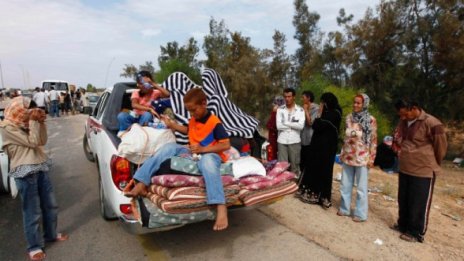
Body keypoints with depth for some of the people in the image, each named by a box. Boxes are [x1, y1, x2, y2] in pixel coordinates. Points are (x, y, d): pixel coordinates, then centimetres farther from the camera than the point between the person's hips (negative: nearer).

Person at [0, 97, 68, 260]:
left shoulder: (24, 124, 12)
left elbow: (42, 141, 8)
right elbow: (33, 142, -16)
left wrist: (41, 122, -1)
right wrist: (33, 121, -12)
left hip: (40, 168, 8)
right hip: (25, 173, -8)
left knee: (50, 205, 17)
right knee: (33, 212, 2)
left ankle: (51, 235, 36)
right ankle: (34, 247, 19)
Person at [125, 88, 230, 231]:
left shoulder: (214, 122, -12)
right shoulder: (193, 120, 12)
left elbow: (226, 145, -16)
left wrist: (203, 149, -24)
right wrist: (172, 125, 21)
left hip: (209, 154, -7)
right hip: (193, 153, 7)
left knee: (207, 161, -44)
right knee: (170, 147, -17)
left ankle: (221, 209, -55)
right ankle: (141, 184, -26)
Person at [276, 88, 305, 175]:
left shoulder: (300, 110, 1)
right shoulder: (280, 109, 2)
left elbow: (301, 126, -13)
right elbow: (278, 126, -10)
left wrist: (286, 123, -11)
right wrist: (293, 125, -9)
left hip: (295, 141, 0)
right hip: (282, 141, 0)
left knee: (295, 165, 10)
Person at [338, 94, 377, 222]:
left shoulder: (371, 120, -8)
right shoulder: (349, 117, 5)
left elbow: (373, 141, -6)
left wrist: (371, 159, -9)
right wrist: (342, 152, 13)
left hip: (362, 157, -5)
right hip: (348, 156, 5)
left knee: (361, 187, 6)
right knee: (345, 185, 13)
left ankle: (361, 213, 19)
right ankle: (344, 208, 29)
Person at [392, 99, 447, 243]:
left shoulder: (431, 123, -18)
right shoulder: (403, 122, 5)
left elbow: (441, 147, -7)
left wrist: (432, 164, 5)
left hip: (423, 171, -7)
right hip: (404, 169, 7)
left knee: (419, 204, 5)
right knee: (403, 201, 18)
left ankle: (416, 233, 19)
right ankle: (403, 224, 34)